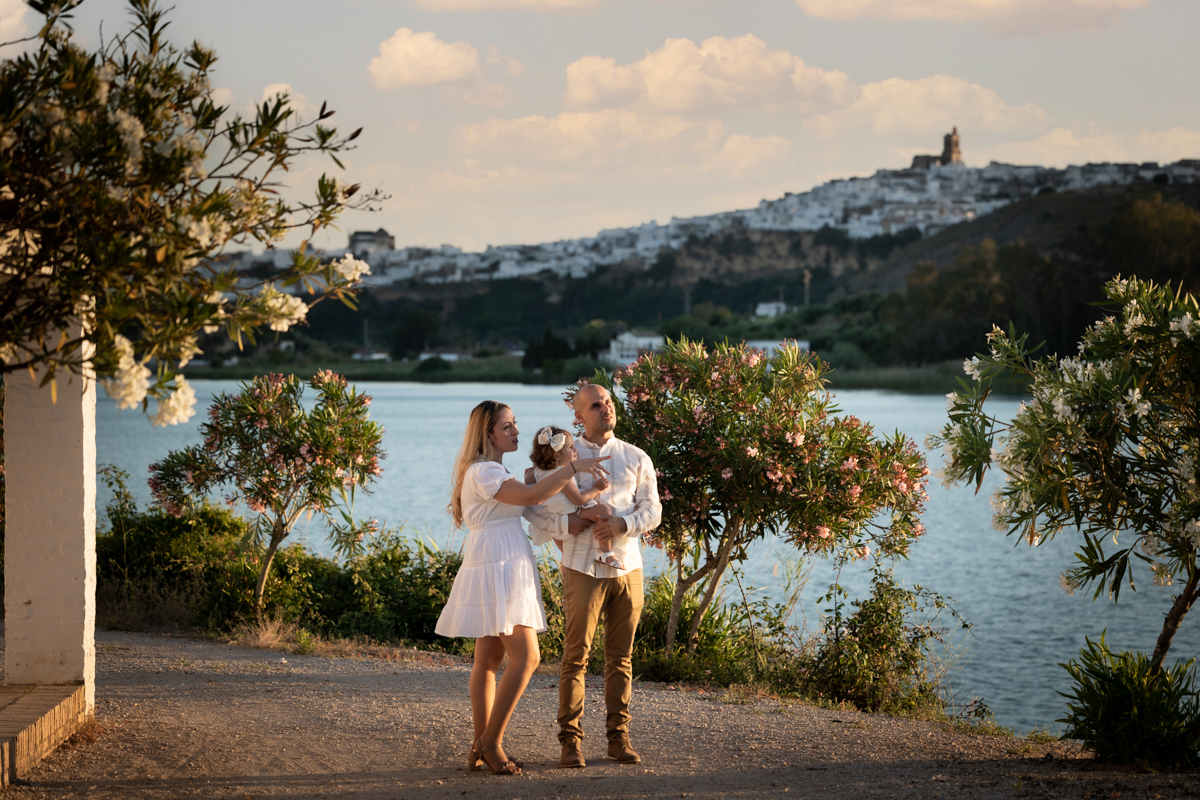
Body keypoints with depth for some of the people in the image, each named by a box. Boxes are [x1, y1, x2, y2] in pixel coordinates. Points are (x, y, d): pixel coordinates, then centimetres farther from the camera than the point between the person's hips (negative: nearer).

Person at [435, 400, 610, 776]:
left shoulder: (494, 470, 20)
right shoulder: (482, 471, -14)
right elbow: (531, 496, -26)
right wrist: (574, 466, -25)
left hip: (503, 571, 11)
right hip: (498, 569, -11)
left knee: (489, 659, 10)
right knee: (525, 657, -13)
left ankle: (480, 748, 12)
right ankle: (490, 742, -9)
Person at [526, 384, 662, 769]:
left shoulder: (636, 458, 10)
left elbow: (652, 510, 5)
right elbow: (533, 509, 2)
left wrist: (623, 524, -14)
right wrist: (566, 524, -15)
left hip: (627, 567, 3)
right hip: (583, 568, -3)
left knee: (621, 657, 6)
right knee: (576, 655, -5)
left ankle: (619, 737, 12)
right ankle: (571, 741, -1)